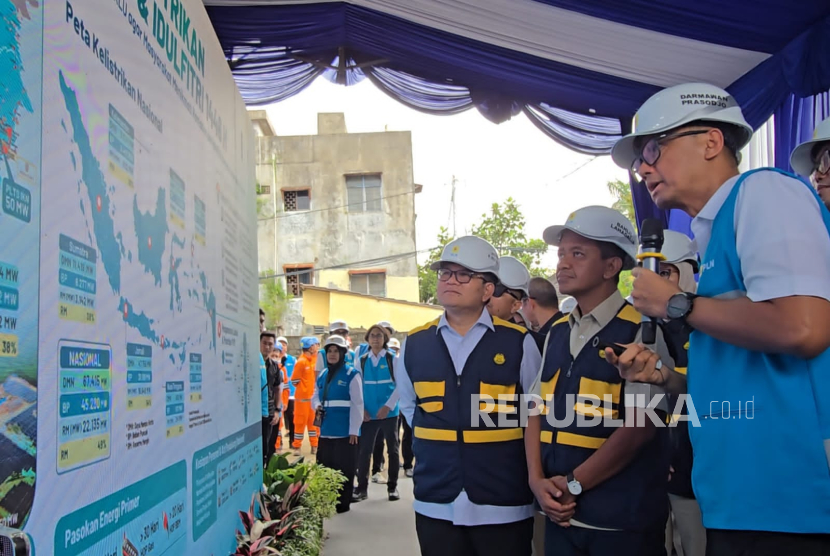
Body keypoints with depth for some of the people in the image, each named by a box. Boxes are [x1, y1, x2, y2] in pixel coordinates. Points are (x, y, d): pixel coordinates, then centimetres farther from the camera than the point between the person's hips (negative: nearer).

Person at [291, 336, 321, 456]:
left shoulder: (316, 359, 6)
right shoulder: (301, 362, -15)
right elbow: (294, 380, -12)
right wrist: (304, 389, -2)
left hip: (314, 397, 6)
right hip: (303, 397, -6)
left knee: (314, 421, 12)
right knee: (300, 422, 2)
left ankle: (314, 446, 20)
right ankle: (296, 447, 12)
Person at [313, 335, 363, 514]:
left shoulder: (351, 374, -7)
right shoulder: (322, 375, 13)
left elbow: (357, 404, -10)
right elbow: (315, 396, 22)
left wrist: (354, 430, -13)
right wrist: (316, 405, -4)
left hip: (345, 431, -6)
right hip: (325, 431, 6)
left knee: (344, 469, 2)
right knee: (325, 467, 13)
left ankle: (343, 504, 13)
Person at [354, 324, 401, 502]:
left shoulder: (392, 359, -2)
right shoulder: (361, 361, 6)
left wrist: (388, 406, -16)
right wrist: (361, 408, -6)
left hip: (389, 412, -1)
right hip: (368, 413, 2)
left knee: (392, 449, 8)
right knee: (364, 450, 2)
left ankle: (392, 487, 20)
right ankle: (362, 488, 12)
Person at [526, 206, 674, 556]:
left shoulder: (643, 329, -10)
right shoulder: (556, 332, 10)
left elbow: (640, 426, -15)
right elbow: (539, 414, 9)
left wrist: (573, 484, -12)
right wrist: (537, 481, -5)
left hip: (622, 518, -5)